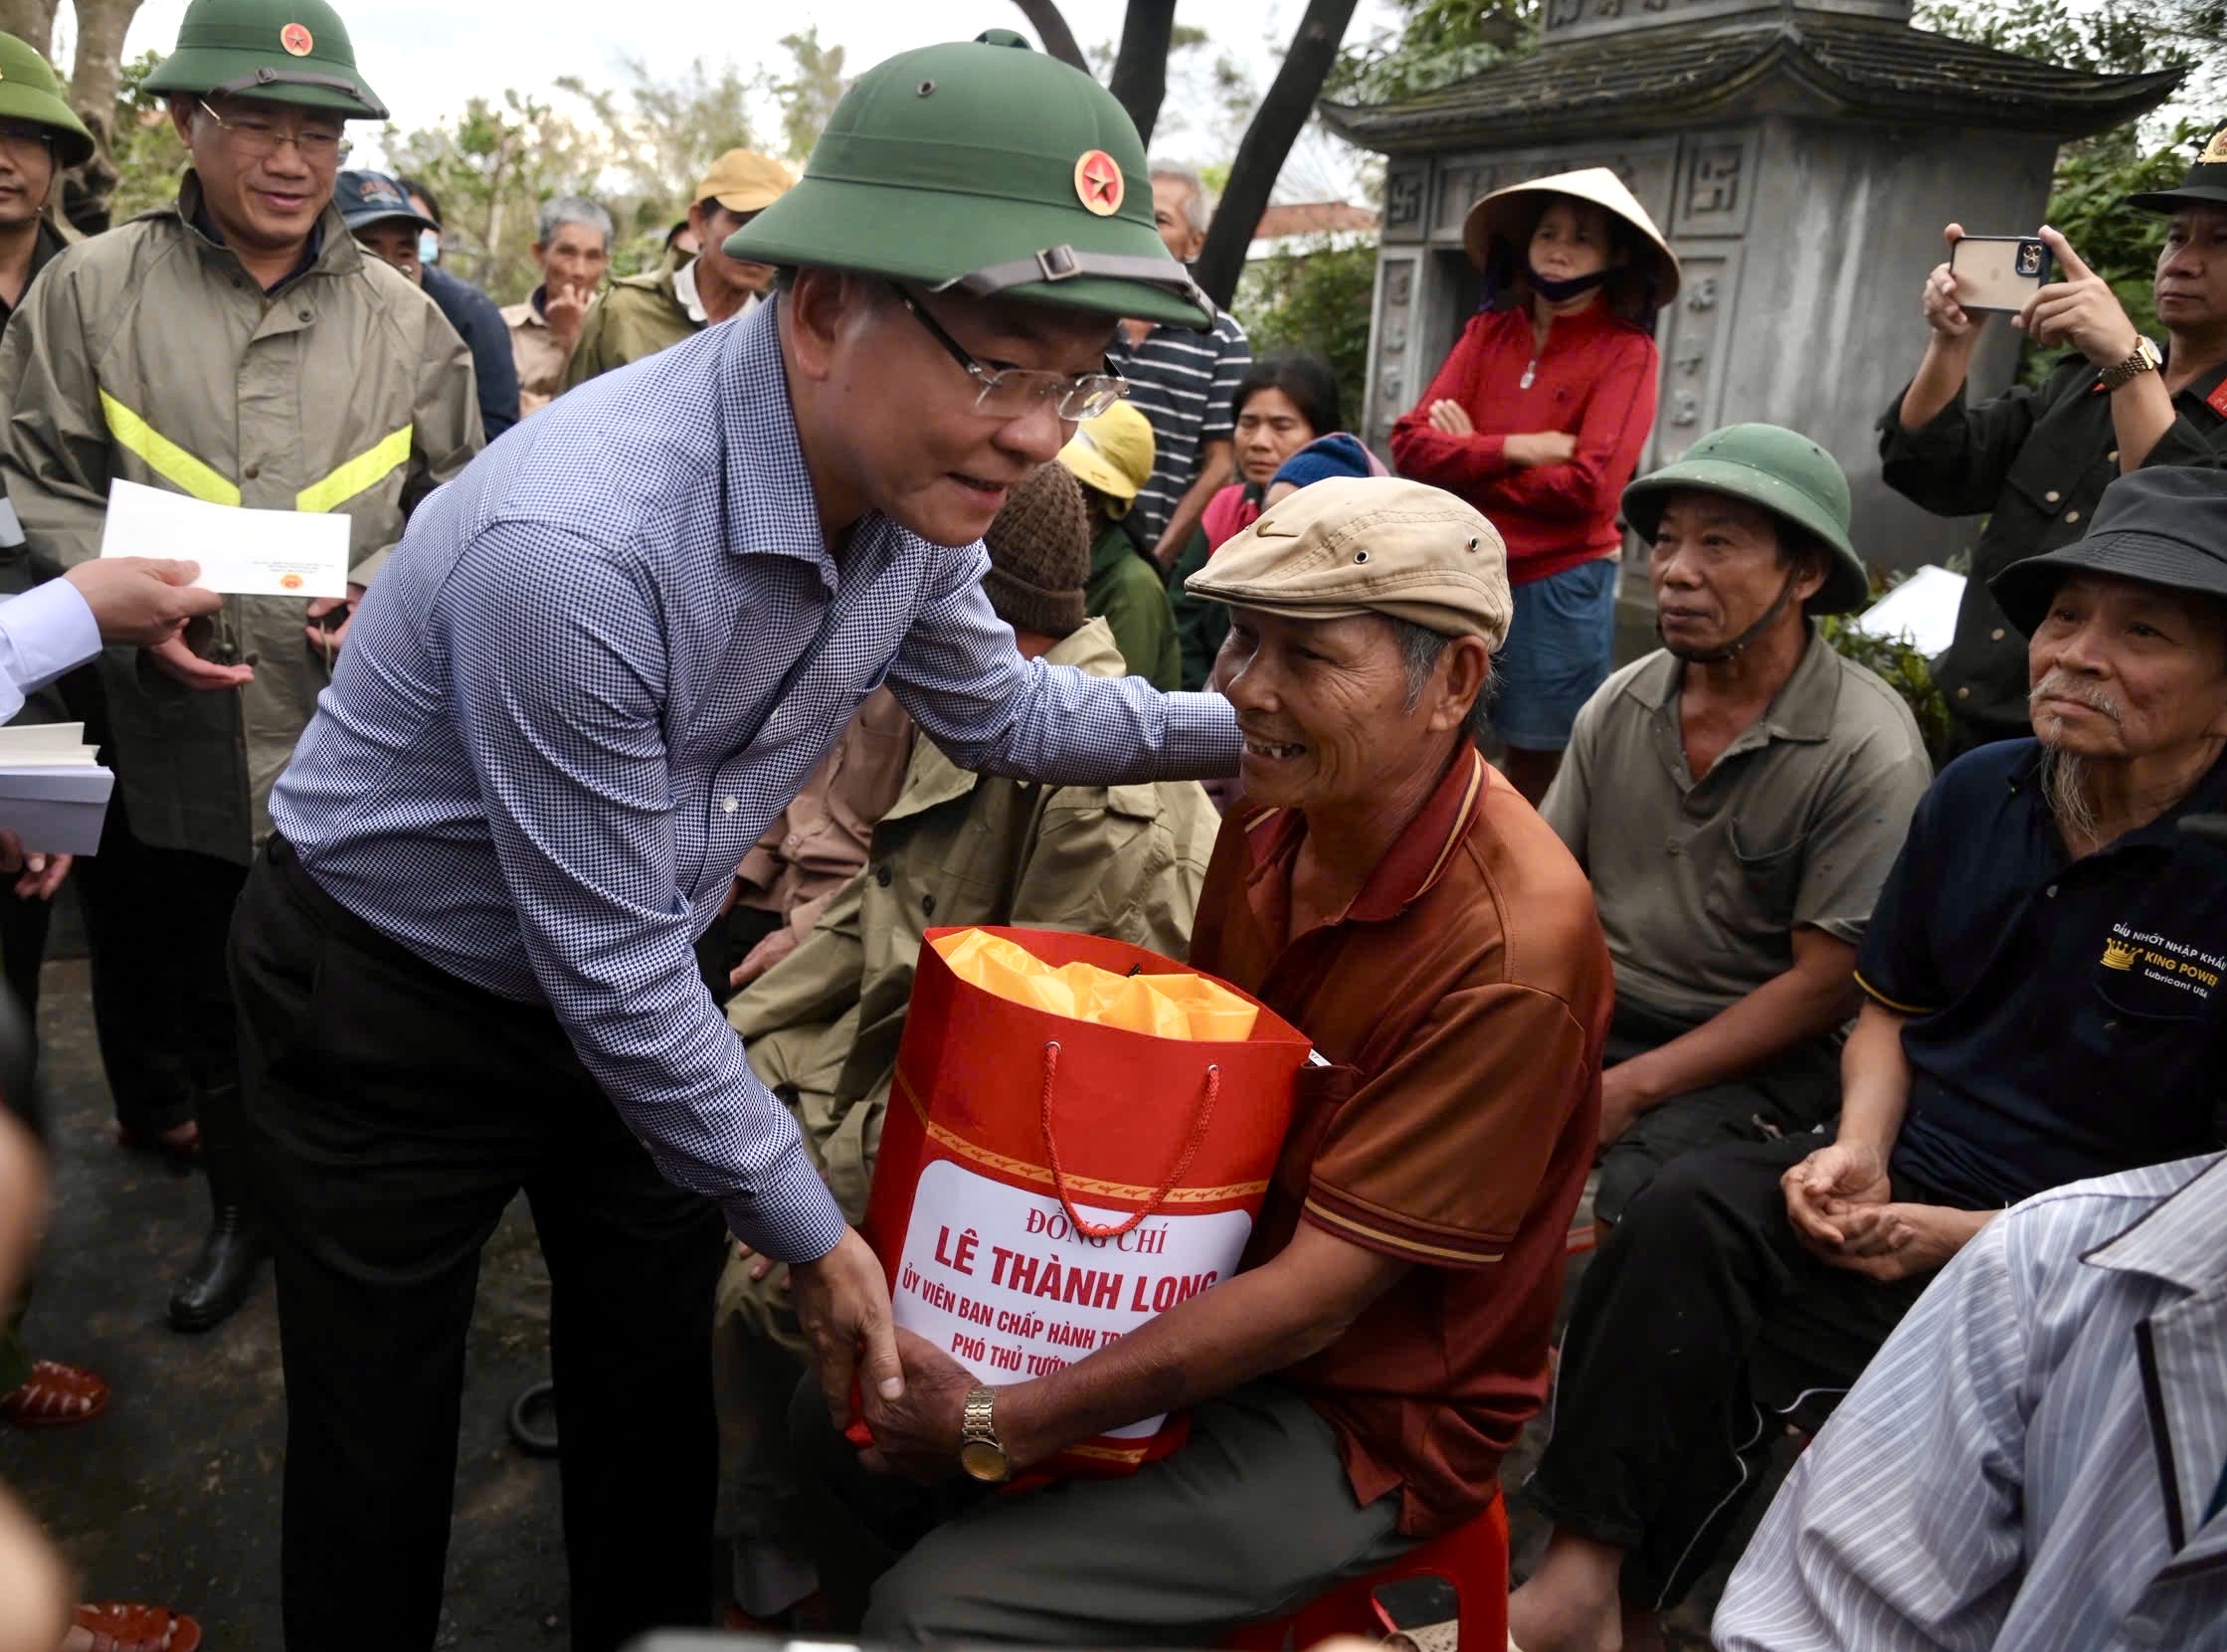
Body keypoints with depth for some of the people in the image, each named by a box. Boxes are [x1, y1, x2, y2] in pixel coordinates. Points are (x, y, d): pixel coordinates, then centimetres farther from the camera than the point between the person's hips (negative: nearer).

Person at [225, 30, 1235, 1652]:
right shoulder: (577, 544, -37)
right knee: (379, 1453, 11)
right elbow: (611, 970, -28)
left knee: (657, 1392, 18)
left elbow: (997, 707, 7)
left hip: (628, 987, 6)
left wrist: (1244, 727, -1)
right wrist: (810, 1231, -16)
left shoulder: (910, 485, -14)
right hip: (390, 1007, -6)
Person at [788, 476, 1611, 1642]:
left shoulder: (1509, 948, -29)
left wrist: (1001, 1428, -23)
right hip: (1200, 1302, 7)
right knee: (843, 1412, 8)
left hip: (1363, 1409, -7)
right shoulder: (1273, 811, -7)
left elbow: (1318, 1294, -26)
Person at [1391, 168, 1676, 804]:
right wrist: (1514, 449, -16)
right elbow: (1410, 443, -3)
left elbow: (1588, 487, -16)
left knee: (1532, 766, 10)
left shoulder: (1626, 351, -6)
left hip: (1558, 588, -3)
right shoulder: (1488, 331, 6)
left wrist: (1466, 462, -7)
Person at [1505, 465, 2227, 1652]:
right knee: (1693, 1208, -25)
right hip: (1901, 1180, 5)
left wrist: (1976, 1238, -18)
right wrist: (1859, 1149, -5)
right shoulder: (1980, 793, 2)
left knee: (1707, 1351, -23)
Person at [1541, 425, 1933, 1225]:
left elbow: (1826, 985, -13)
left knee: (1644, 1193, -32)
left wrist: (1631, 1088, -17)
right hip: (1592, 1007, 5)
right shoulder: (1619, 703, 3)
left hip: (1761, 1054, -4)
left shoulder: (1869, 752, -14)